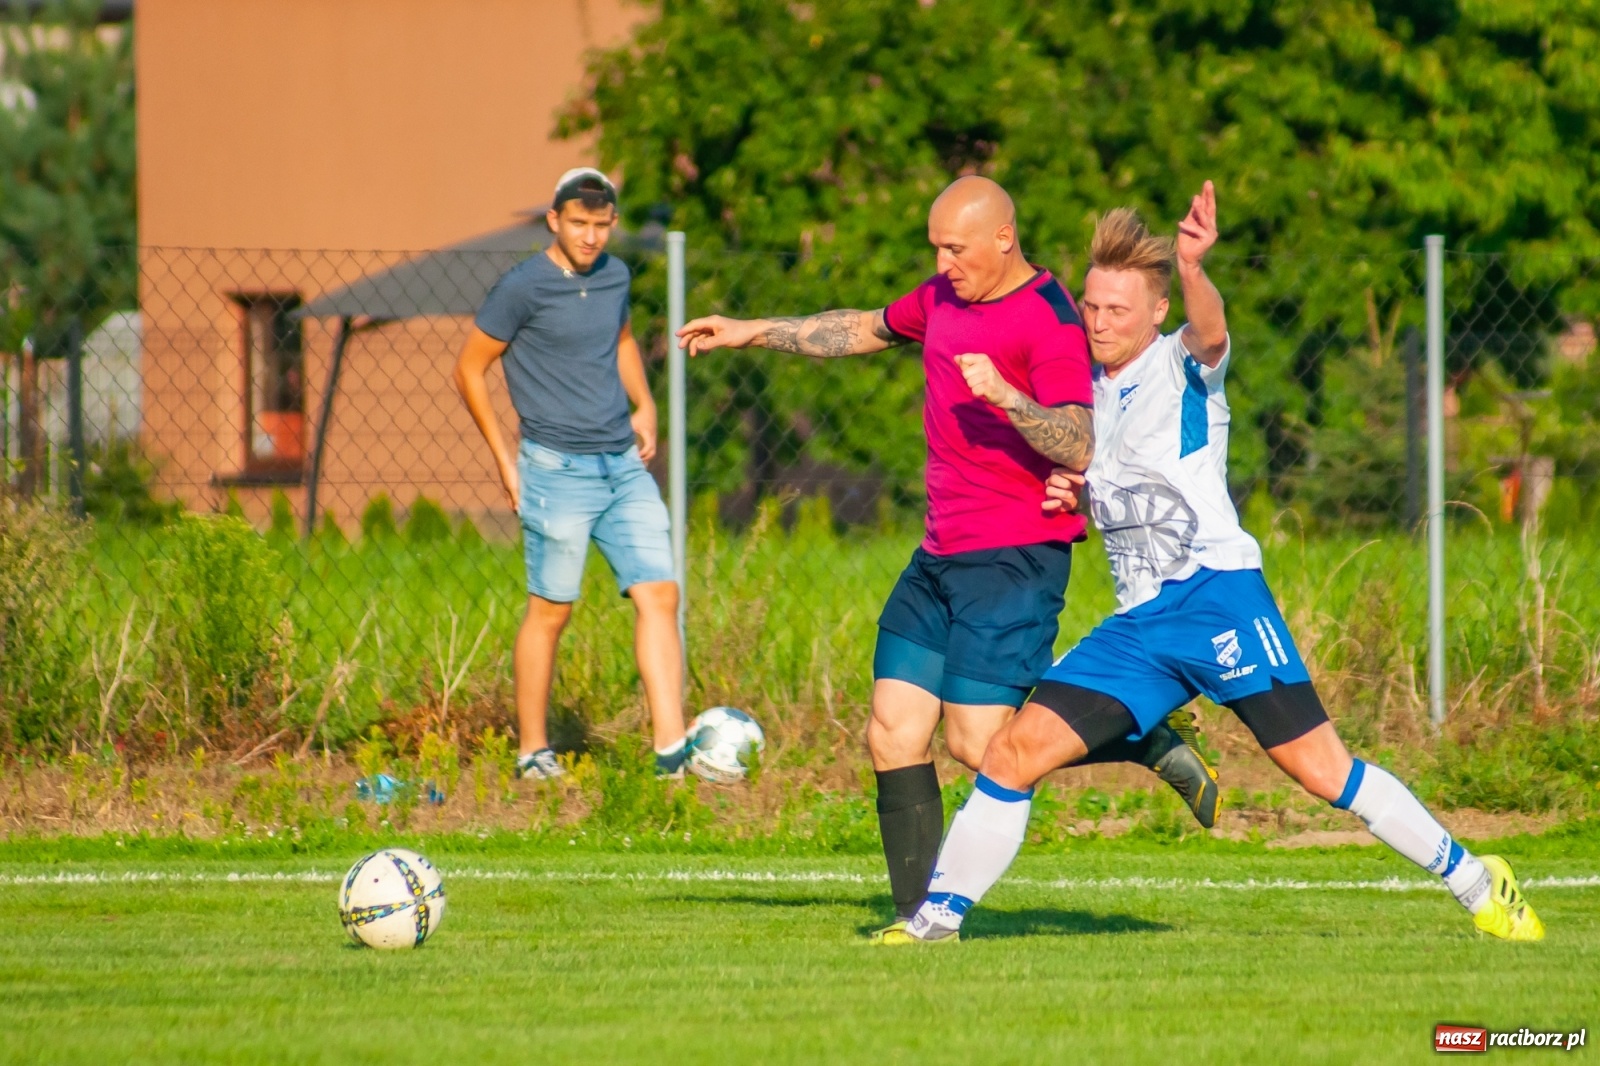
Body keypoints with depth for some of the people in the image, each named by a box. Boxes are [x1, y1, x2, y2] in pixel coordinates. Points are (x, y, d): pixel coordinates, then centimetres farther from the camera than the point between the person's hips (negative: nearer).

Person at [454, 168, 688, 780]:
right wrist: (503, 458, -3)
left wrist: (643, 407, 18)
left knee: (659, 596, -3)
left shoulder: (614, 277, 10)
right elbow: (470, 369, -2)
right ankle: (532, 753, 12)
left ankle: (672, 751, -5)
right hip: (559, 471, -6)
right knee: (551, 610, 0)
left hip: (624, 468, 6)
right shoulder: (523, 288, -9)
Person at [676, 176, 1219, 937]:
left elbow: (1080, 447, -23)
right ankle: (919, 916, 4)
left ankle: (1150, 745, 5)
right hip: (940, 558, 8)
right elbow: (863, 331, 32)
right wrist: (753, 332, 34)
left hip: (1015, 558, -8)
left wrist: (1005, 395, -35)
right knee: (893, 734, 0)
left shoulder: (1050, 323, -14)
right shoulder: (945, 298, 13)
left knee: (979, 744, -13)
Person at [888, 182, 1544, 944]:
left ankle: (1477, 885, 3)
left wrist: (1191, 267, -50)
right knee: (1013, 752, -4)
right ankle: (936, 919, 6)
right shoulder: (1085, 391, 17)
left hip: (1214, 591, -6)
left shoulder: (1182, 367, -2)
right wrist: (1064, 497, 6)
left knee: (1321, 769, -9)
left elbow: (1211, 331, -28)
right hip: (1136, 623, 6)